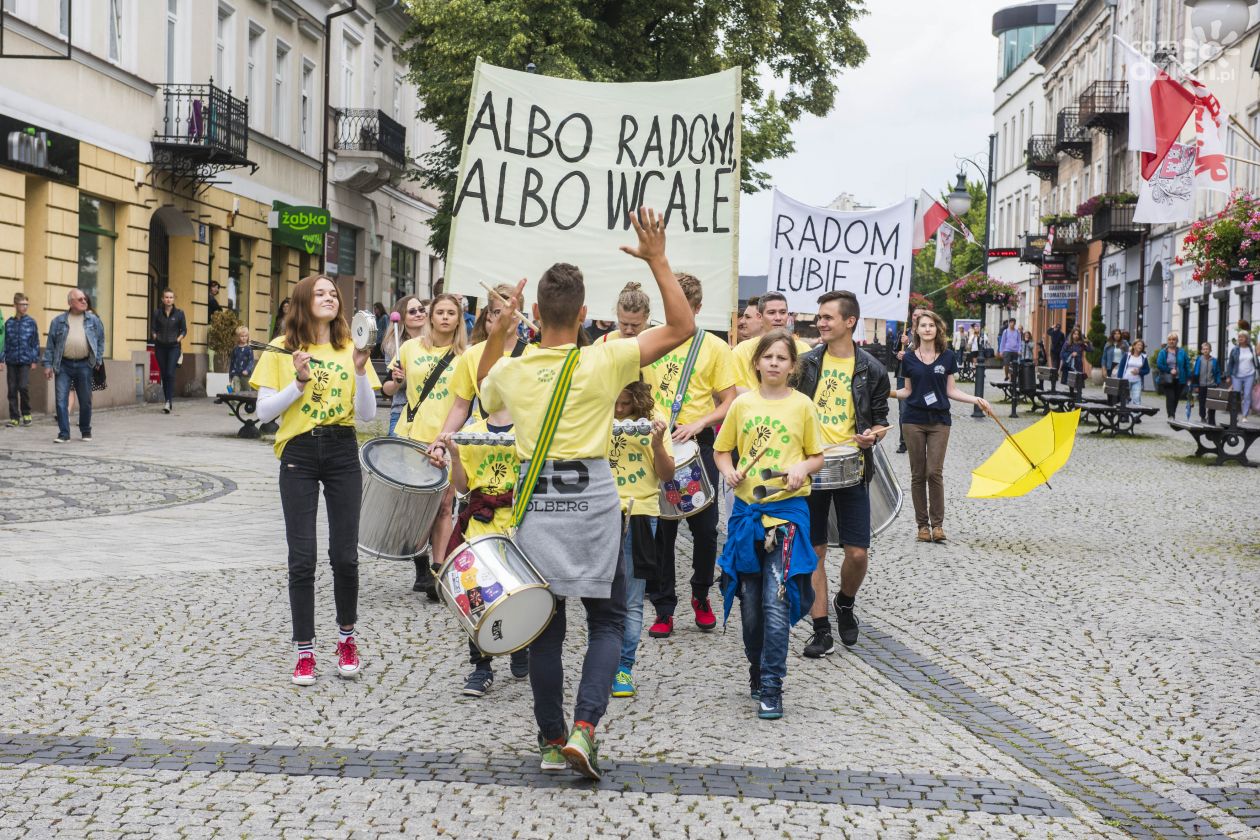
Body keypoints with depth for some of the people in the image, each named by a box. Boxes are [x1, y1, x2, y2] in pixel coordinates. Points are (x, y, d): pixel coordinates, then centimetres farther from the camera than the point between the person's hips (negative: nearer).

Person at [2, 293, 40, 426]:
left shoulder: (31, 322, 3)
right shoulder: (9, 323, 7)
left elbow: (35, 342, 5)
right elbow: (4, 342, 9)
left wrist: (34, 359, 0)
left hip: (25, 360, -2)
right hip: (11, 361, 2)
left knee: (23, 387, -12)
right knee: (12, 389, 2)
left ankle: (26, 414, 6)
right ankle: (14, 417, 9)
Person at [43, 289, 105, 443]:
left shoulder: (93, 320, 7)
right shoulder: (58, 321, 4)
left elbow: (101, 340, 12)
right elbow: (50, 344, 5)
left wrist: (98, 360, 3)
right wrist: (48, 364, 0)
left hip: (84, 365, 1)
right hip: (63, 365, 0)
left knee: (85, 400, 7)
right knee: (61, 399, -5)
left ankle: (86, 431, 23)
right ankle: (63, 433, 0)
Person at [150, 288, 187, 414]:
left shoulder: (179, 313, -1)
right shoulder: (157, 312, 2)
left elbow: (184, 330, 5)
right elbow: (152, 329, 9)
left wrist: (178, 339, -8)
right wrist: (156, 338, -5)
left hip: (174, 347, -2)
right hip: (160, 347, 2)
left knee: (170, 373, -14)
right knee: (164, 374, 6)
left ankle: (168, 402, -16)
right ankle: (169, 401, 15)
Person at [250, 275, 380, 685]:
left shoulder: (350, 349, 6)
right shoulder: (283, 350, 1)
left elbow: (367, 414, 0)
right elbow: (264, 411, -2)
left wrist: (360, 372, -14)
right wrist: (299, 382, -14)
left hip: (342, 453, 1)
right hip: (298, 454, -1)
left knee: (345, 555, 2)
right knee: (302, 559, -2)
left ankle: (346, 637, 23)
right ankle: (304, 650, 8)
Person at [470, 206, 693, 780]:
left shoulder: (510, 370, -3)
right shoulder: (604, 361, -11)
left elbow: (485, 390, 23)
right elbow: (681, 327, -5)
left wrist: (499, 330, 18)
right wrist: (657, 261, -3)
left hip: (536, 499, 2)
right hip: (591, 498, -2)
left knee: (546, 625, 11)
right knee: (607, 620, 10)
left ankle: (552, 741, 16)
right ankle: (584, 727, -6)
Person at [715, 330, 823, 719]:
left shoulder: (802, 405, 2)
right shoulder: (743, 404, 7)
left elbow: (817, 456, 8)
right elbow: (722, 449, 14)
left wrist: (802, 469, -13)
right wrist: (728, 471, -6)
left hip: (788, 508, -3)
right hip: (747, 508, 3)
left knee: (776, 600, -11)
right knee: (750, 599, 10)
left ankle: (771, 687, -6)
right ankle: (757, 670, 30)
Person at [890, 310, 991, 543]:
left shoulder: (947, 356, 4)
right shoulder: (909, 358, 4)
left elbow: (951, 391, 7)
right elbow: (908, 391, 10)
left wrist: (975, 400, -6)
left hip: (940, 421, -1)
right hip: (915, 420, 1)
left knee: (934, 472, -7)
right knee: (918, 474, 3)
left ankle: (937, 524, 2)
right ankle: (922, 524, 11)